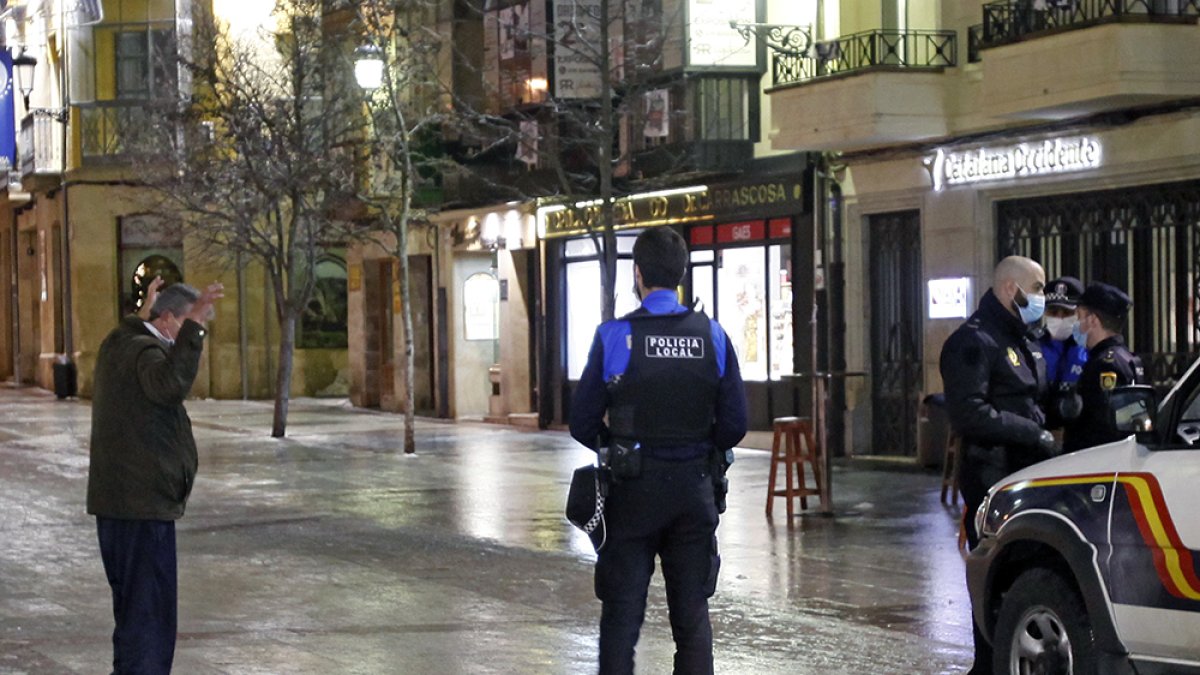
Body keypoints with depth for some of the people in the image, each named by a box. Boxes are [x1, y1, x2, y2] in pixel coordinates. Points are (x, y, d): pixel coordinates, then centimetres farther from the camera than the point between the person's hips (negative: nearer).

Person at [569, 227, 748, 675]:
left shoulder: (614, 337, -9)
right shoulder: (712, 336, -2)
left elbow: (583, 424, -4)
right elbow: (734, 425, -2)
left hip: (634, 488, -2)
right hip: (695, 487, 2)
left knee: (622, 614, 5)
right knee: (692, 616, 10)